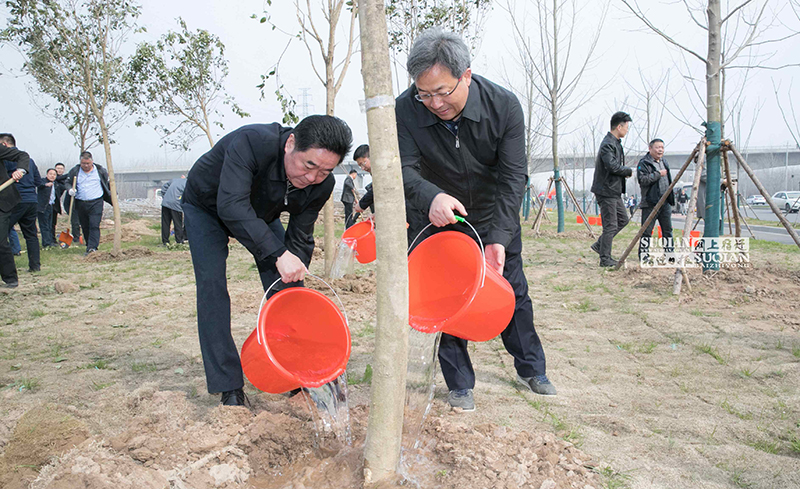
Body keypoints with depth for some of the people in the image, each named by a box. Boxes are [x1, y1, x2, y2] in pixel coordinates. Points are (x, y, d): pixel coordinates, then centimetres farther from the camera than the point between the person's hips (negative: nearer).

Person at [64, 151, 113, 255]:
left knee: (94, 226, -14)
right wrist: (70, 189, -9)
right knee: (85, 227, 9)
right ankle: (89, 245, 22)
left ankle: (92, 247, -18)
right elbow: (67, 182, 13)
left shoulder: (100, 170, 2)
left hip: (96, 203, -3)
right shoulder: (75, 171, 4)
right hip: (80, 203, 3)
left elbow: (108, 182, 15)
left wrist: (112, 195, 9)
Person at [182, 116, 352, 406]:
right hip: (207, 206, -4)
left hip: (261, 213, 4)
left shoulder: (322, 184, -25)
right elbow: (231, 205, -51)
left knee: (285, 286, -5)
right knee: (212, 284, -16)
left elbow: (299, 239, -16)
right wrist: (278, 254, -57)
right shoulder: (250, 142, -43)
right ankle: (229, 386, -9)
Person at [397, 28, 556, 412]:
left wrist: (498, 239, -35)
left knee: (513, 293, 11)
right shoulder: (407, 110, -25)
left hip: (496, 219, 1)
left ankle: (531, 370, 31)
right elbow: (404, 169, -26)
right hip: (441, 219, 0)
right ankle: (459, 383, 14)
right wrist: (431, 197, -50)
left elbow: (512, 178, -25)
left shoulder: (504, 106, -25)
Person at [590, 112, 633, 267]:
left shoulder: (615, 143, 15)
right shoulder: (608, 144, -18)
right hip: (606, 191, -10)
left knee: (623, 219, 16)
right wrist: (629, 171, -11)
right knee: (610, 225, -5)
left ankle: (599, 244, 21)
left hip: (615, 190, 10)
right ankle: (605, 259, 3)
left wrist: (625, 172, 4)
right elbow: (613, 166, -27)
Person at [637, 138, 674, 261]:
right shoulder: (644, 163, -7)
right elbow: (642, 180, -20)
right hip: (650, 203, -7)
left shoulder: (664, 161, 18)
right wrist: (658, 174, -17)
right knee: (647, 230, -5)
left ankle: (669, 253, 18)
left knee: (667, 229, 10)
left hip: (665, 201, 7)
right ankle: (643, 254, 2)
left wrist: (671, 198, 23)